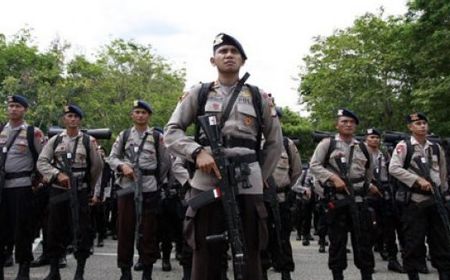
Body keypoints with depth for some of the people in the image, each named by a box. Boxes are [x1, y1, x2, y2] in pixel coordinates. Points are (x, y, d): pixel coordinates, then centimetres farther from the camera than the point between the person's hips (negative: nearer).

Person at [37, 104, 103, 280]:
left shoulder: (88, 141, 1)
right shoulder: (55, 140, 7)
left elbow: (97, 166, 6)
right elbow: (41, 162, 0)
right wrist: (57, 174, -15)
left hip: (80, 192, -2)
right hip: (58, 191, 2)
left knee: (82, 231, 0)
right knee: (55, 230, 7)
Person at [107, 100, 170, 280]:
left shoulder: (157, 137, 5)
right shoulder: (124, 135, 10)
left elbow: (165, 163, 10)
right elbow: (112, 158, 7)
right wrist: (122, 166, -11)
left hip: (149, 190, -1)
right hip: (126, 188, 1)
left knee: (149, 231, 3)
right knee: (125, 230, 4)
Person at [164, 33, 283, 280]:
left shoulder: (259, 97, 13)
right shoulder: (198, 94, 11)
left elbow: (275, 143, 17)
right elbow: (171, 131, 5)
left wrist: (259, 177, 10)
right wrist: (197, 152, -11)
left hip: (247, 186, 1)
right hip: (206, 183, 0)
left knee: (250, 258, 5)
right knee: (204, 258, 4)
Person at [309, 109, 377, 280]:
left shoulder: (362, 148, 15)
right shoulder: (327, 143, 1)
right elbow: (314, 165, -6)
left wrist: (369, 186, 17)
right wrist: (333, 178, -16)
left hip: (359, 199, 4)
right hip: (336, 199, -4)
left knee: (363, 240, 5)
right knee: (337, 240, 3)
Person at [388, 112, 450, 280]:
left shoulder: (436, 148, 12)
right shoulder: (403, 146, -4)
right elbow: (393, 169, -16)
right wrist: (418, 179, -20)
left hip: (436, 199, 5)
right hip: (415, 200, -5)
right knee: (414, 241, 0)